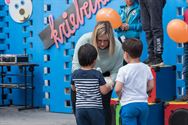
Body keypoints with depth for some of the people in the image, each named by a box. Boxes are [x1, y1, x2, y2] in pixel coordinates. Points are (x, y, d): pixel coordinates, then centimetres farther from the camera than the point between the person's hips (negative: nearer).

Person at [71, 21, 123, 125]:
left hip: (104, 76, 0)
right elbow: (76, 64, -27)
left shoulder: (118, 47, -25)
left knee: (104, 105, -8)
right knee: (76, 102, 0)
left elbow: (116, 71, -18)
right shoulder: (85, 40, -29)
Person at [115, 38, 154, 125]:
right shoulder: (146, 68, 3)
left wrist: (120, 96, 4)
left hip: (128, 105, -5)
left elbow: (117, 89, -15)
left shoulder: (123, 70, -12)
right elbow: (151, 86, 7)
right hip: (143, 103, 5)